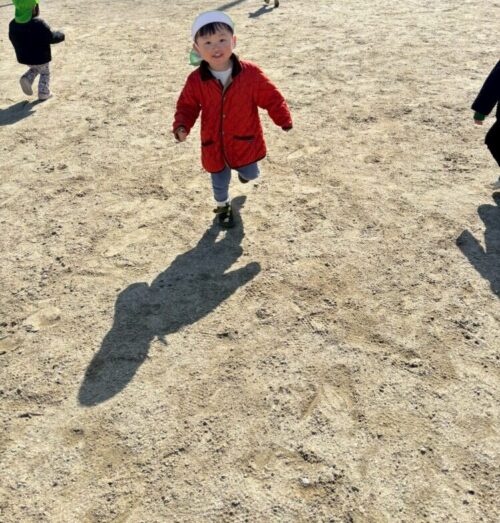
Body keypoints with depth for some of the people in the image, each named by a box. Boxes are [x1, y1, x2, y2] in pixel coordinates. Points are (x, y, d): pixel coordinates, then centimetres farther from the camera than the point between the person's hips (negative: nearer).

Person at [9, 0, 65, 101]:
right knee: (45, 73, 18)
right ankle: (43, 93, 20)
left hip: (24, 57, 6)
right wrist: (60, 35, -2)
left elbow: (13, 38, 6)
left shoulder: (13, 24, -5)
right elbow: (51, 37, -22)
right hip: (40, 57, -6)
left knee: (34, 69, 32)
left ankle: (27, 78, 8)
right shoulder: (39, 24, -26)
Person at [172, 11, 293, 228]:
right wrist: (181, 127, -20)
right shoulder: (195, 80, -15)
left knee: (251, 174, 22)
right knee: (220, 183, 18)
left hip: (245, 142, 0)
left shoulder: (250, 73, -17)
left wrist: (284, 120, -16)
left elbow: (271, 97, -9)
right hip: (214, 146, 1)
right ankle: (223, 206, 50)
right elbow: (186, 106, -2)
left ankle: (243, 169, 60)